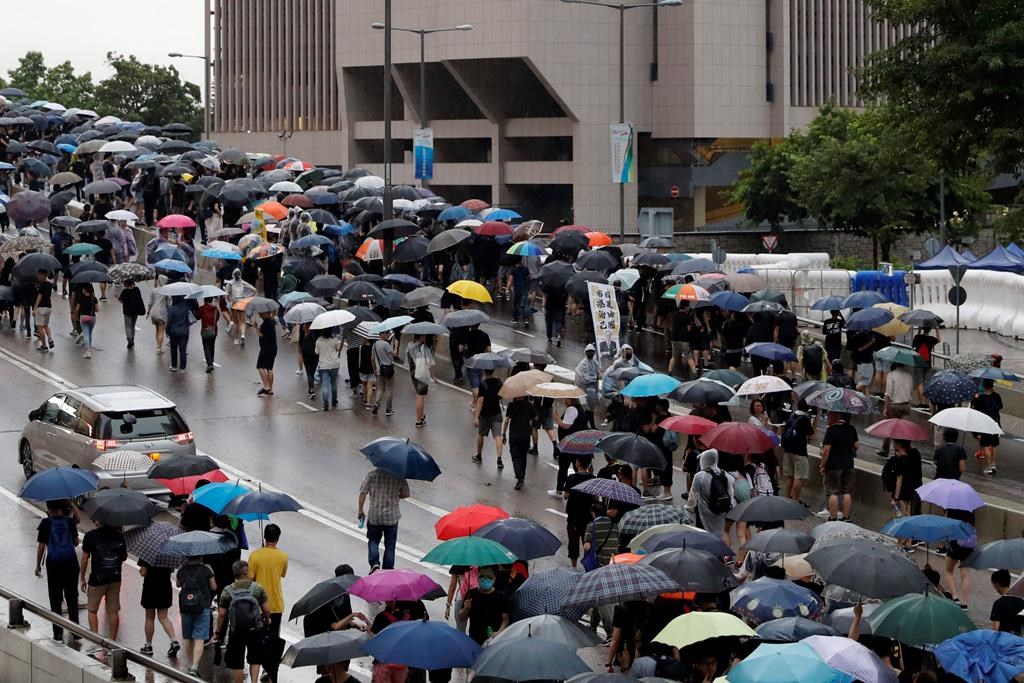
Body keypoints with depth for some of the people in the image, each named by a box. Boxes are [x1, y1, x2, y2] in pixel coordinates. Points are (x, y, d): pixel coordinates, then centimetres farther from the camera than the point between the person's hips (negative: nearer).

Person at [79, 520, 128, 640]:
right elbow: (124, 557, 7)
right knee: (113, 611, 10)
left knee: (92, 610, 11)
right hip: (115, 579, 3)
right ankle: (113, 641, 11)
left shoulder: (90, 536, -11)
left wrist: (82, 578, 0)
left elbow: (85, 559, -9)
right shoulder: (118, 534, 0)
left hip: (97, 580, -3)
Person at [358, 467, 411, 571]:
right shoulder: (399, 476, -8)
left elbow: (363, 493, -9)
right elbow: (405, 494, 2)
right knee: (390, 545, 13)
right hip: (392, 516, 0)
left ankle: (374, 563, -4)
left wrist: (360, 511, 3)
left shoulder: (372, 474, -10)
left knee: (373, 540, 18)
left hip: (374, 515, 0)